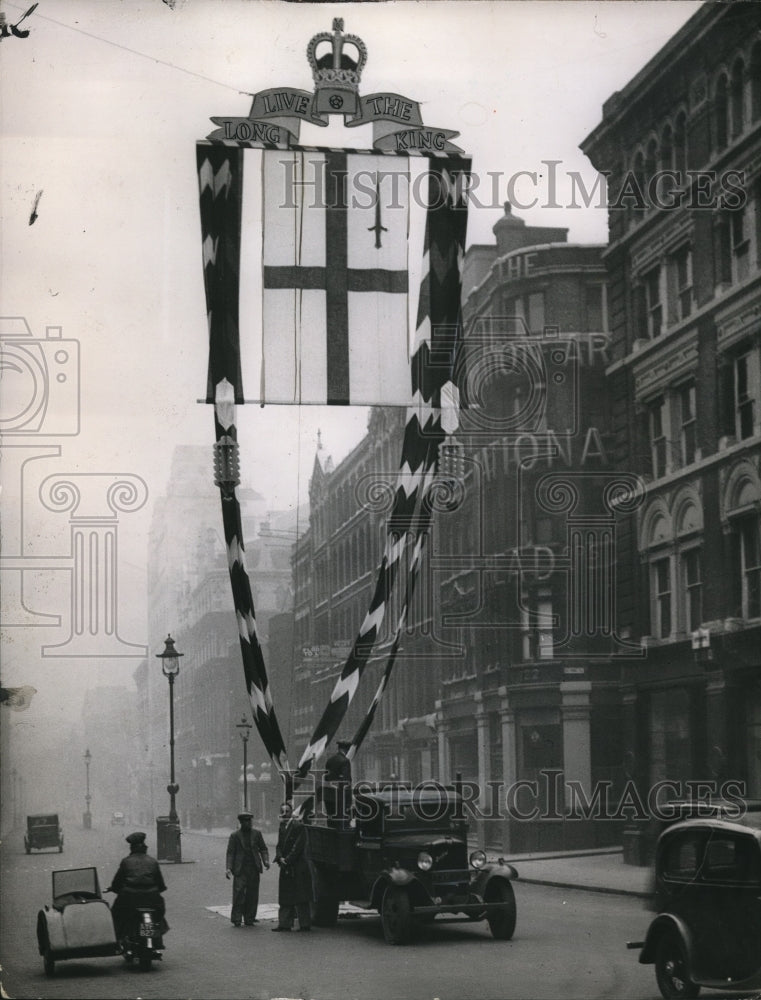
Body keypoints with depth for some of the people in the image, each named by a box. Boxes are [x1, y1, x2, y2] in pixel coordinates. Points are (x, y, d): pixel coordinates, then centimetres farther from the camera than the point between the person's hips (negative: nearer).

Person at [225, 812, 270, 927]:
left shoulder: (257, 834, 11)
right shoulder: (235, 835, 4)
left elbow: (263, 849, 13)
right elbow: (230, 852, 1)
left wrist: (265, 861, -4)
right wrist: (228, 868, -9)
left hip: (254, 869, 3)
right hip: (240, 869, -3)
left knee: (252, 895, 3)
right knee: (238, 893, -9)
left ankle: (249, 919, 11)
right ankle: (236, 919, -4)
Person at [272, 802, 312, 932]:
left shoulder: (299, 826, -9)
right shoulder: (282, 828, 14)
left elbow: (298, 846, -14)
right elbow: (279, 846, 11)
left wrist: (288, 860, -16)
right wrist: (280, 858, -8)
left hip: (298, 868, -7)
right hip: (286, 868, 7)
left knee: (300, 897, -5)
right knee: (285, 897, 8)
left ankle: (305, 924, -1)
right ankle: (285, 923, 12)